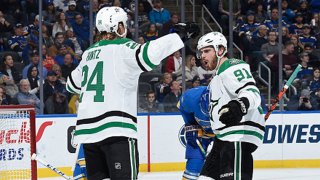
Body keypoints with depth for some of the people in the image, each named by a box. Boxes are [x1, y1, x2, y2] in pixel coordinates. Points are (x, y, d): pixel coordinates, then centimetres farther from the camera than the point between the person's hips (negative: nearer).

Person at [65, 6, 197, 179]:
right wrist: (179, 36, -20)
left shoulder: (89, 53, 18)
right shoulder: (123, 48, -4)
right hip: (116, 128, -7)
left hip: (88, 131, 7)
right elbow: (148, 54, -24)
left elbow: (72, 84, 31)